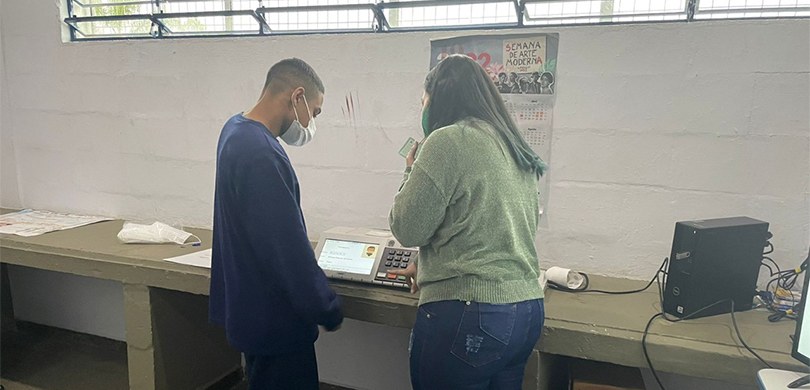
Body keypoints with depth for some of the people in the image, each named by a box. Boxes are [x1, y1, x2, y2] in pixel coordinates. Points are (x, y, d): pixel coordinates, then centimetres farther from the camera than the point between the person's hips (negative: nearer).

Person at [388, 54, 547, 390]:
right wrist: (428, 265, 29)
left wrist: (412, 171, 5)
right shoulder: (515, 148, 12)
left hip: (468, 314, -8)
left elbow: (408, 230, -10)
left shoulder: (447, 141, -13)